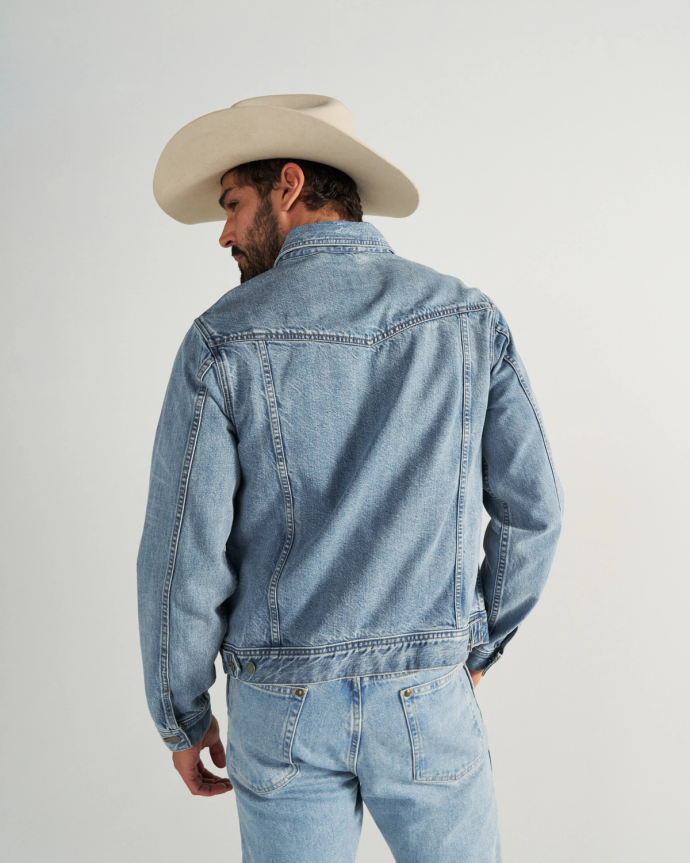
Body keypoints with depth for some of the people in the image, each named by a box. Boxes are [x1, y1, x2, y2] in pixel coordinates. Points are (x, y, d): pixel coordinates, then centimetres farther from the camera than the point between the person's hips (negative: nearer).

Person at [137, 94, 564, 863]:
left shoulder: (224, 341, -13)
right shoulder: (467, 318, -6)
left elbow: (182, 555, -13)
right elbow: (531, 509, -4)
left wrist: (180, 718, 4)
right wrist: (478, 646, 12)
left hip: (286, 709, 0)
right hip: (424, 698, 1)